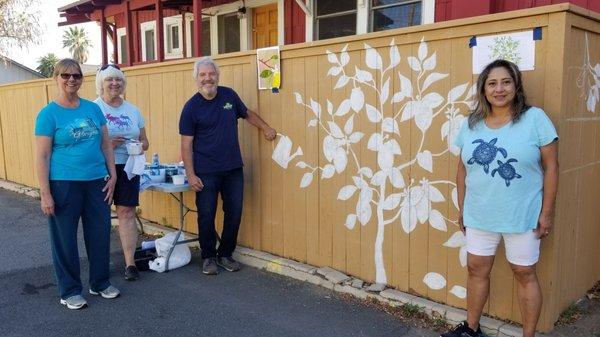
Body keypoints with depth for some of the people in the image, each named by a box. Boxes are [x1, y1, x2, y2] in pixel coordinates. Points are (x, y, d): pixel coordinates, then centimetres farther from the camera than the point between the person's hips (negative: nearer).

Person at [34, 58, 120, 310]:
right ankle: (70, 291, 23)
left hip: (97, 182, 4)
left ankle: (100, 282, 29)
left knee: (100, 233, 11)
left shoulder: (93, 108, 7)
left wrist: (112, 175, 4)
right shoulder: (48, 114, -6)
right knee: (65, 238, 7)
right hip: (64, 184, -4)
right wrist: (45, 194, -12)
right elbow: (42, 156, -8)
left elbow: (106, 145, 11)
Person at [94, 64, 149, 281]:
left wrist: (139, 146, -6)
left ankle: (130, 263, 5)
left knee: (127, 213, 1)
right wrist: (107, 143, -19)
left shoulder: (133, 110, 12)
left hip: (128, 167, 3)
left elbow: (145, 142, 17)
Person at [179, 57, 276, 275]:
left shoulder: (229, 95, 3)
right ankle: (209, 257, 22)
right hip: (206, 173, -4)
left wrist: (265, 128, 14)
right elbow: (186, 144, -6)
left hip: (233, 169, 4)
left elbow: (247, 114, 23)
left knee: (234, 214, 8)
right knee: (206, 216, 2)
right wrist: (190, 175, -12)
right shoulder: (191, 107, -7)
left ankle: (225, 254, 26)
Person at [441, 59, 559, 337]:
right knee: (477, 269, 13)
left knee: (524, 274, 9)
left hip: (522, 216, -3)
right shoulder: (472, 124, 3)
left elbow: (551, 167, -6)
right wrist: (462, 209, 9)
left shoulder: (535, 118, -7)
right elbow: (463, 170, 8)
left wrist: (547, 213, -8)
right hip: (479, 215, 4)